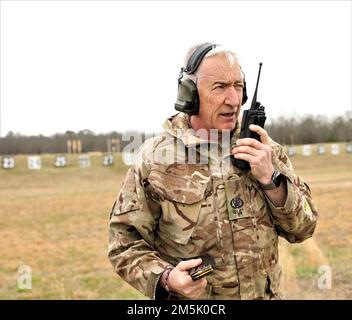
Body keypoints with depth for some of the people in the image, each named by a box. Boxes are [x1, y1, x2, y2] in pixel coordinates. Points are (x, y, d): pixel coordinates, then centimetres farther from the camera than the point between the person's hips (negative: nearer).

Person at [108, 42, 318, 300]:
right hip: (189, 296, -2)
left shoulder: (263, 149, -4)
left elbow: (303, 228, -4)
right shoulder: (154, 160, -11)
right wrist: (166, 277, -24)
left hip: (266, 294, 3)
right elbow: (125, 243, -7)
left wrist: (270, 179, -19)